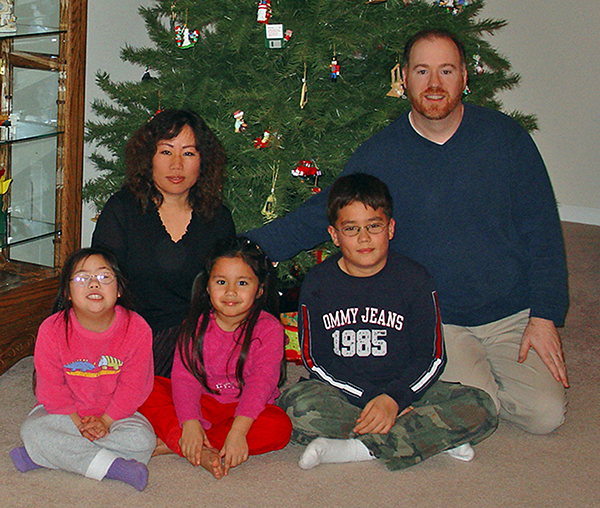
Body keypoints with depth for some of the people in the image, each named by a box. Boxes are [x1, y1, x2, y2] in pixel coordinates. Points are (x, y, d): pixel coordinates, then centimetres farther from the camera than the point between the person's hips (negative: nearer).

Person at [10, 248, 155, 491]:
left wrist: (106, 421, -16)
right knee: (32, 430, -27)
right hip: (65, 412, 0)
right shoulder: (52, 330, -14)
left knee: (142, 439, -27)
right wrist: (77, 423, -16)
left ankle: (49, 454, -24)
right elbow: (51, 386, -9)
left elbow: (133, 386, -10)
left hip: (115, 413, 0)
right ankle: (112, 466, -30)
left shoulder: (137, 329, -15)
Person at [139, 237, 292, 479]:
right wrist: (190, 422, -29)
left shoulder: (268, 329, -11)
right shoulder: (196, 325, -3)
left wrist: (238, 430, -35)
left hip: (245, 409, -2)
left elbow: (261, 384, -21)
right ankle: (200, 453, -35)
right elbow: (184, 377, -11)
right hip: (202, 404, 2)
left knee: (279, 426, -32)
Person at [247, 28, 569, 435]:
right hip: (436, 321, -1)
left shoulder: (505, 137, -1)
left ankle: (490, 371, 17)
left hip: (512, 314, 1)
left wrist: (544, 317, -6)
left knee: (546, 414, -12)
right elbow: (320, 215, 4)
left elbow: (542, 233, 1)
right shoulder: (380, 153, -2)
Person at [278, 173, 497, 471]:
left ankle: (357, 449, -27)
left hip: (404, 389, 1)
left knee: (481, 408, -23)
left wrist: (394, 398, -20)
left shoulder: (414, 279, -2)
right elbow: (314, 359, -2)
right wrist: (370, 400, -15)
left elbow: (430, 357, -2)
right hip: (343, 392, 0)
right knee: (296, 405, -33)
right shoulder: (318, 283, -1)